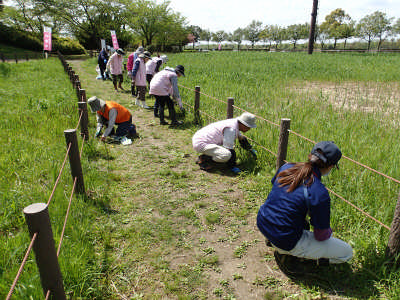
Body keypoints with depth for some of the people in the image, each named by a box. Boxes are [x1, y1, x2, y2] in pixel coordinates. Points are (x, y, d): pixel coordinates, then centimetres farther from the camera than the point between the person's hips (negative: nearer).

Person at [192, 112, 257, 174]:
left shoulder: (235, 123, 8)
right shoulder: (231, 129, -21)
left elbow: (242, 139, 26)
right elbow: (229, 149, -19)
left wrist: (251, 149, 32)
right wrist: (233, 166, -11)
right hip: (200, 143, -10)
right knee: (227, 155, -27)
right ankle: (203, 158, -6)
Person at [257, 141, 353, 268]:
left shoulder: (286, 167, -6)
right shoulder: (319, 193, -24)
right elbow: (321, 236, -12)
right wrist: (328, 231, 14)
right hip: (287, 241, -7)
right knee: (347, 252, 6)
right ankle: (287, 252, 1)